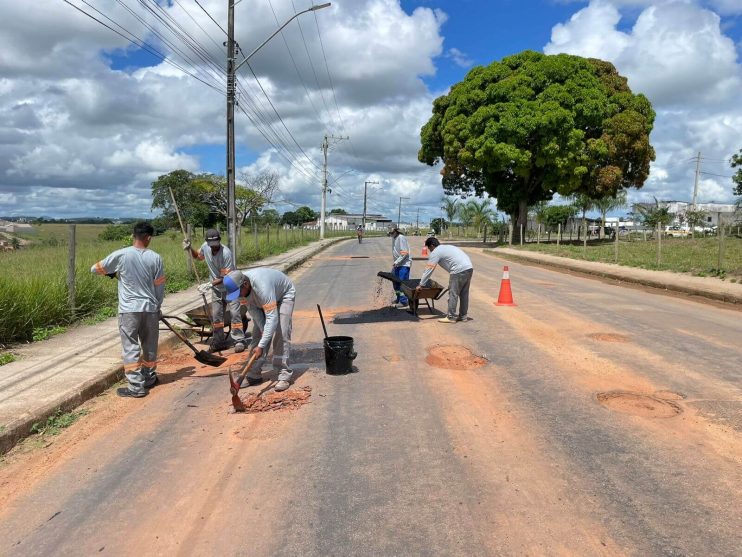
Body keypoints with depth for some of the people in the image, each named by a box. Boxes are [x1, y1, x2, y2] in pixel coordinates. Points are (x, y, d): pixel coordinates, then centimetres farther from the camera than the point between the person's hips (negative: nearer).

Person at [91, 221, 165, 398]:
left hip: (129, 309, -2)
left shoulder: (121, 255, -8)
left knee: (131, 347, 1)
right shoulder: (155, 257, -3)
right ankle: (149, 379, 29)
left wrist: (111, 272, 25)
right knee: (150, 345, 16)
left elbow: (95, 269, 4)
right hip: (150, 308, 2)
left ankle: (136, 387, 0)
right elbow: (160, 286, 4)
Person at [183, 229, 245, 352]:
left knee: (234, 313, -9)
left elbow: (226, 277, -26)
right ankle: (218, 341, 19)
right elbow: (197, 256, 15)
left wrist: (209, 284, -31)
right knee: (216, 314, 9)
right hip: (216, 288, 6)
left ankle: (239, 341, -2)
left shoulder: (226, 253, -28)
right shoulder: (205, 246, -10)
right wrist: (189, 249, -3)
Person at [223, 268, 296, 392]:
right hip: (263, 301, 6)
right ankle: (254, 374, 4)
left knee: (281, 334, -18)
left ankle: (284, 376, -13)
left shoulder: (262, 287, -45)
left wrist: (261, 346, -45)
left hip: (284, 295, -6)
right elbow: (252, 309, -12)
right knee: (258, 334, -2)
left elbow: (272, 319, -45)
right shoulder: (238, 286, -24)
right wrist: (263, 329, -21)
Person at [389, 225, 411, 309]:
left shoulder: (401, 238, -17)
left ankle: (404, 302, -4)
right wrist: (394, 263, 17)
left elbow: (405, 253, -22)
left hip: (404, 264, -9)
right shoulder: (394, 238, 11)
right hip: (397, 264, 9)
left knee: (402, 283, -9)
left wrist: (396, 262, -21)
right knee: (396, 283, 16)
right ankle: (398, 299, 29)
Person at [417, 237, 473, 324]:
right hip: (469, 268, 9)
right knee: (464, 294, 16)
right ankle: (463, 316, 23)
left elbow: (428, 270, 1)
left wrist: (421, 285, 6)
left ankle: (451, 317, 5)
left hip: (459, 271, -9)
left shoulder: (435, 253, 3)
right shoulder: (447, 247, 29)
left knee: (453, 294, 0)